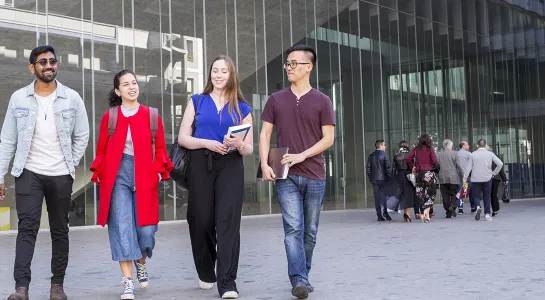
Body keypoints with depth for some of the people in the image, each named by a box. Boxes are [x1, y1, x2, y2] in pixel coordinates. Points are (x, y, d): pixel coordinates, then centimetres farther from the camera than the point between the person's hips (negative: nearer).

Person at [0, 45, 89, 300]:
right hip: (29, 173, -1)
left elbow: (82, 136, 7)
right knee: (27, 227, -11)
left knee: (60, 230, 7)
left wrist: (71, 165, -1)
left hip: (61, 175, 1)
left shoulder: (72, 98, 1)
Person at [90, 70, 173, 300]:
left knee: (146, 228, -1)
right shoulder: (109, 116, 6)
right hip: (118, 176, 0)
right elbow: (102, 150, 9)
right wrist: (101, 174, -1)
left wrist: (158, 170, -5)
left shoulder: (151, 115, 7)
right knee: (122, 227, -7)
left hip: (145, 177, 1)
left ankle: (141, 262, 33)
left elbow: (160, 148, 9)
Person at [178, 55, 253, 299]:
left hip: (231, 167, 0)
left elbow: (249, 150, 10)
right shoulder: (197, 101, 12)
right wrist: (207, 143, -12)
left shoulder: (242, 108, 12)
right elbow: (182, 138, 5)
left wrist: (238, 144, -13)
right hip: (201, 165, 1)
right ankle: (206, 274, 24)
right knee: (201, 221, 2)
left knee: (228, 221, -11)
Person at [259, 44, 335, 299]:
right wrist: (264, 164, -8)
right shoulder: (276, 100, 9)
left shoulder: (321, 101, 3)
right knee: (293, 228, -12)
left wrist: (301, 156, -13)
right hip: (286, 175, 0)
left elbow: (328, 138, -1)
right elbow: (265, 135, 7)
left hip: (314, 175, 0)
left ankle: (303, 276, 22)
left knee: (310, 231, 8)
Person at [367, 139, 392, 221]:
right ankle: (385, 212, -7)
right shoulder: (384, 155, -6)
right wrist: (390, 178, -2)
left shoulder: (371, 156, 10)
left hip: (374, 180, 4)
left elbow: (368, 169, 11)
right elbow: (388, 168, -9)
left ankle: (379, 215, 2)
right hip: (384, 179, -4)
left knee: (377, 197, 3)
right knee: (385, 195, 4)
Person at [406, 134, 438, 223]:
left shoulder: (416, 149, 4)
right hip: (428, 173, -3)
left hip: (418, 173, 3)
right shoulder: (430, 149, -4)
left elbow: (408, 158, -2)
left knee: (420, 194, 9)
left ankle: (423, 214, 10)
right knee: (430, 193, 5)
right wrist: (434, 167, 10)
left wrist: (413, 167, 10)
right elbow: (434, 162, -10)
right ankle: (426, 210, -15)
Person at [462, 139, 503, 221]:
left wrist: (464, 179, 1)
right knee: (487, 197, 11)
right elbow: (500, 164, -4)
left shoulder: (473, 154, -1)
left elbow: (468, 168, -3)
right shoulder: (490, 154, 1)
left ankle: (478, 207, -19)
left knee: (476, 196, 10)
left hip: (475, 179, -1)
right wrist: (494, 172, 8)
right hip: (487, 178, 1)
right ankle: (487, 214, 5)